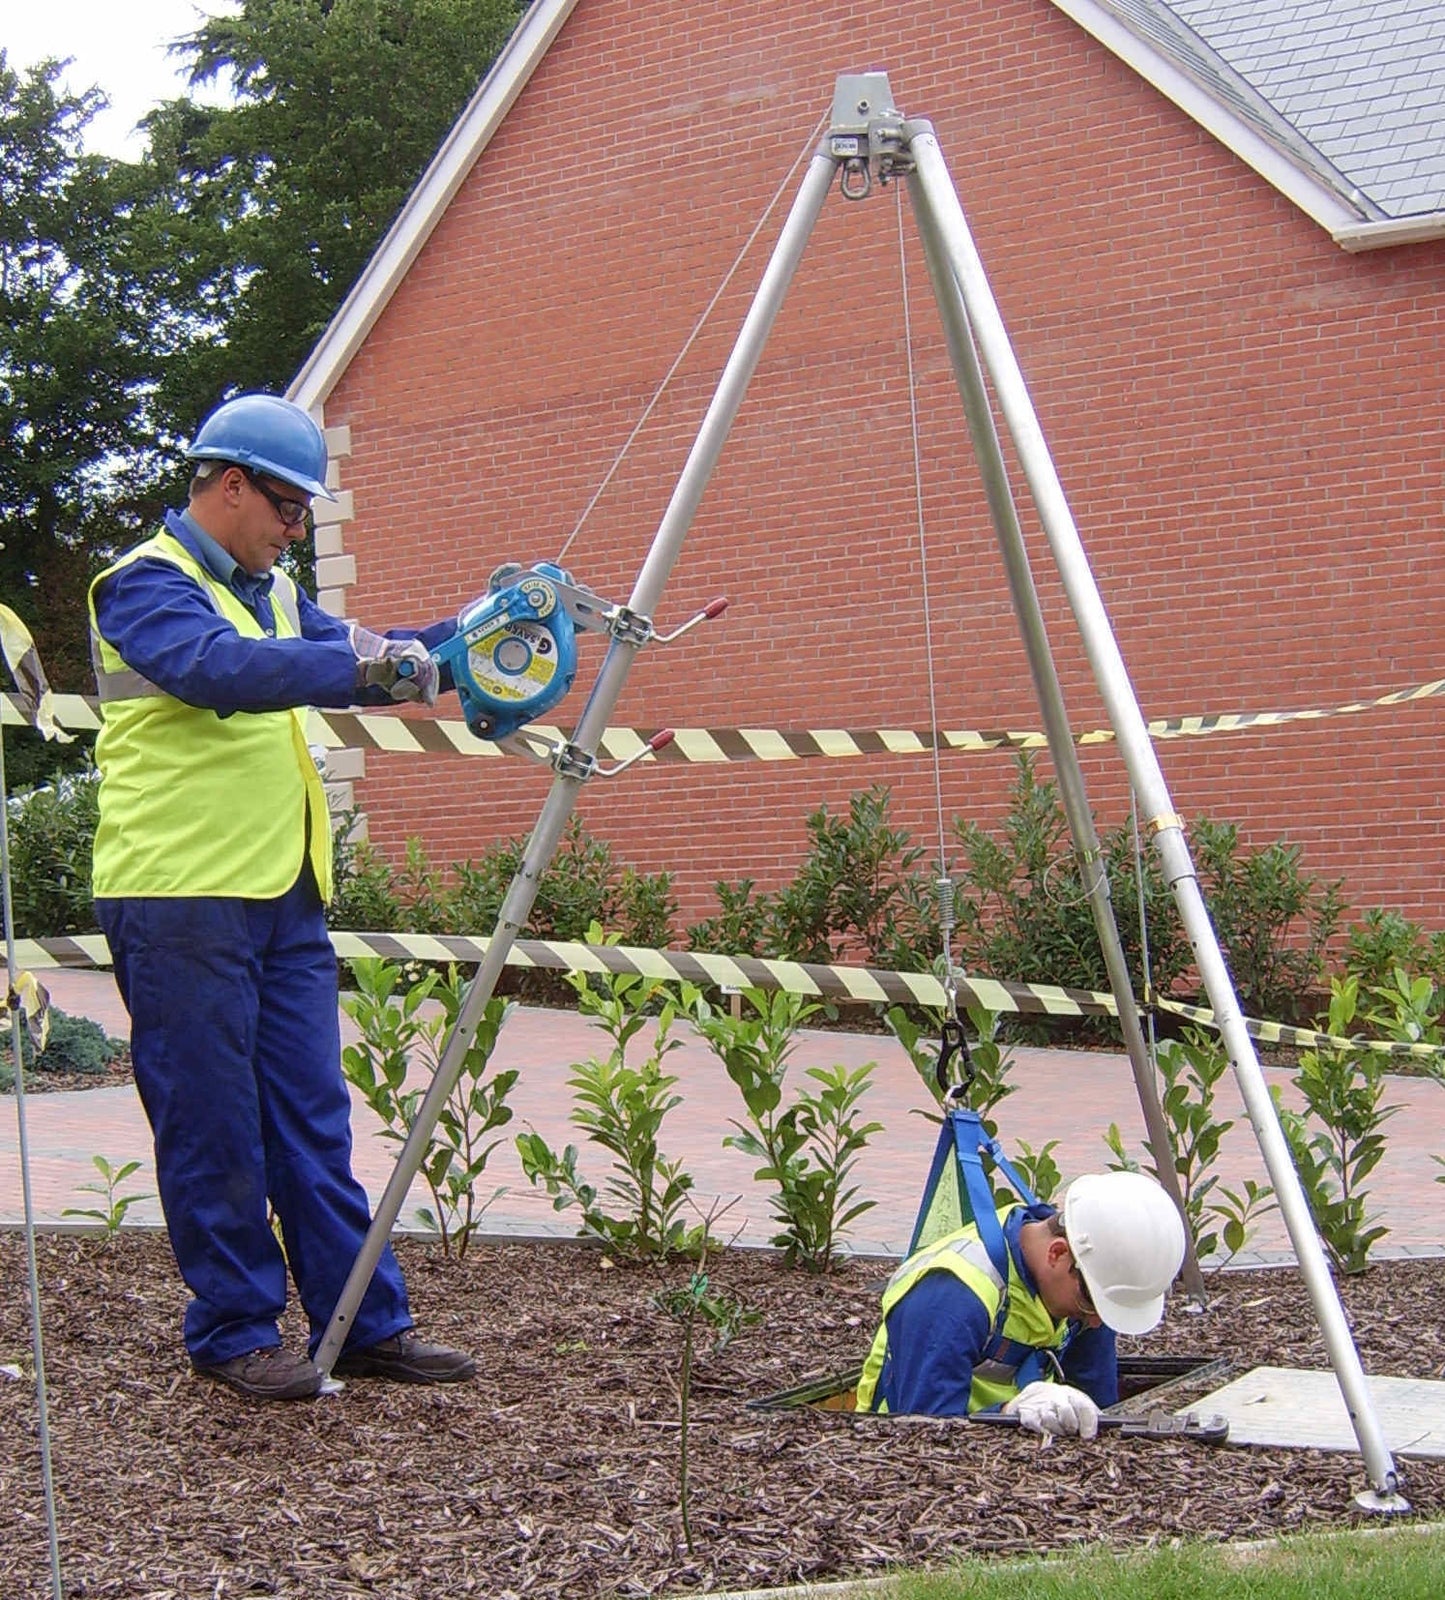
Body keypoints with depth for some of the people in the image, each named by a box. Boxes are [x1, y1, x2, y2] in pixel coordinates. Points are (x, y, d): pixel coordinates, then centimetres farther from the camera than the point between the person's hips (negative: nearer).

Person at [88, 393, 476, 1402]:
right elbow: (220, 670, -27)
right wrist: (362, 662, -35)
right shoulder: (147, 585, -8)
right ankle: (235, 1334, 10)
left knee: (314, 1123, 9)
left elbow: (356, 658, 13)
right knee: (212, 1129, 0)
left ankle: (367, 1324, 14)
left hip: (285, 900, 8)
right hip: (179, 902, -8)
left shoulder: (271, 593, 20)